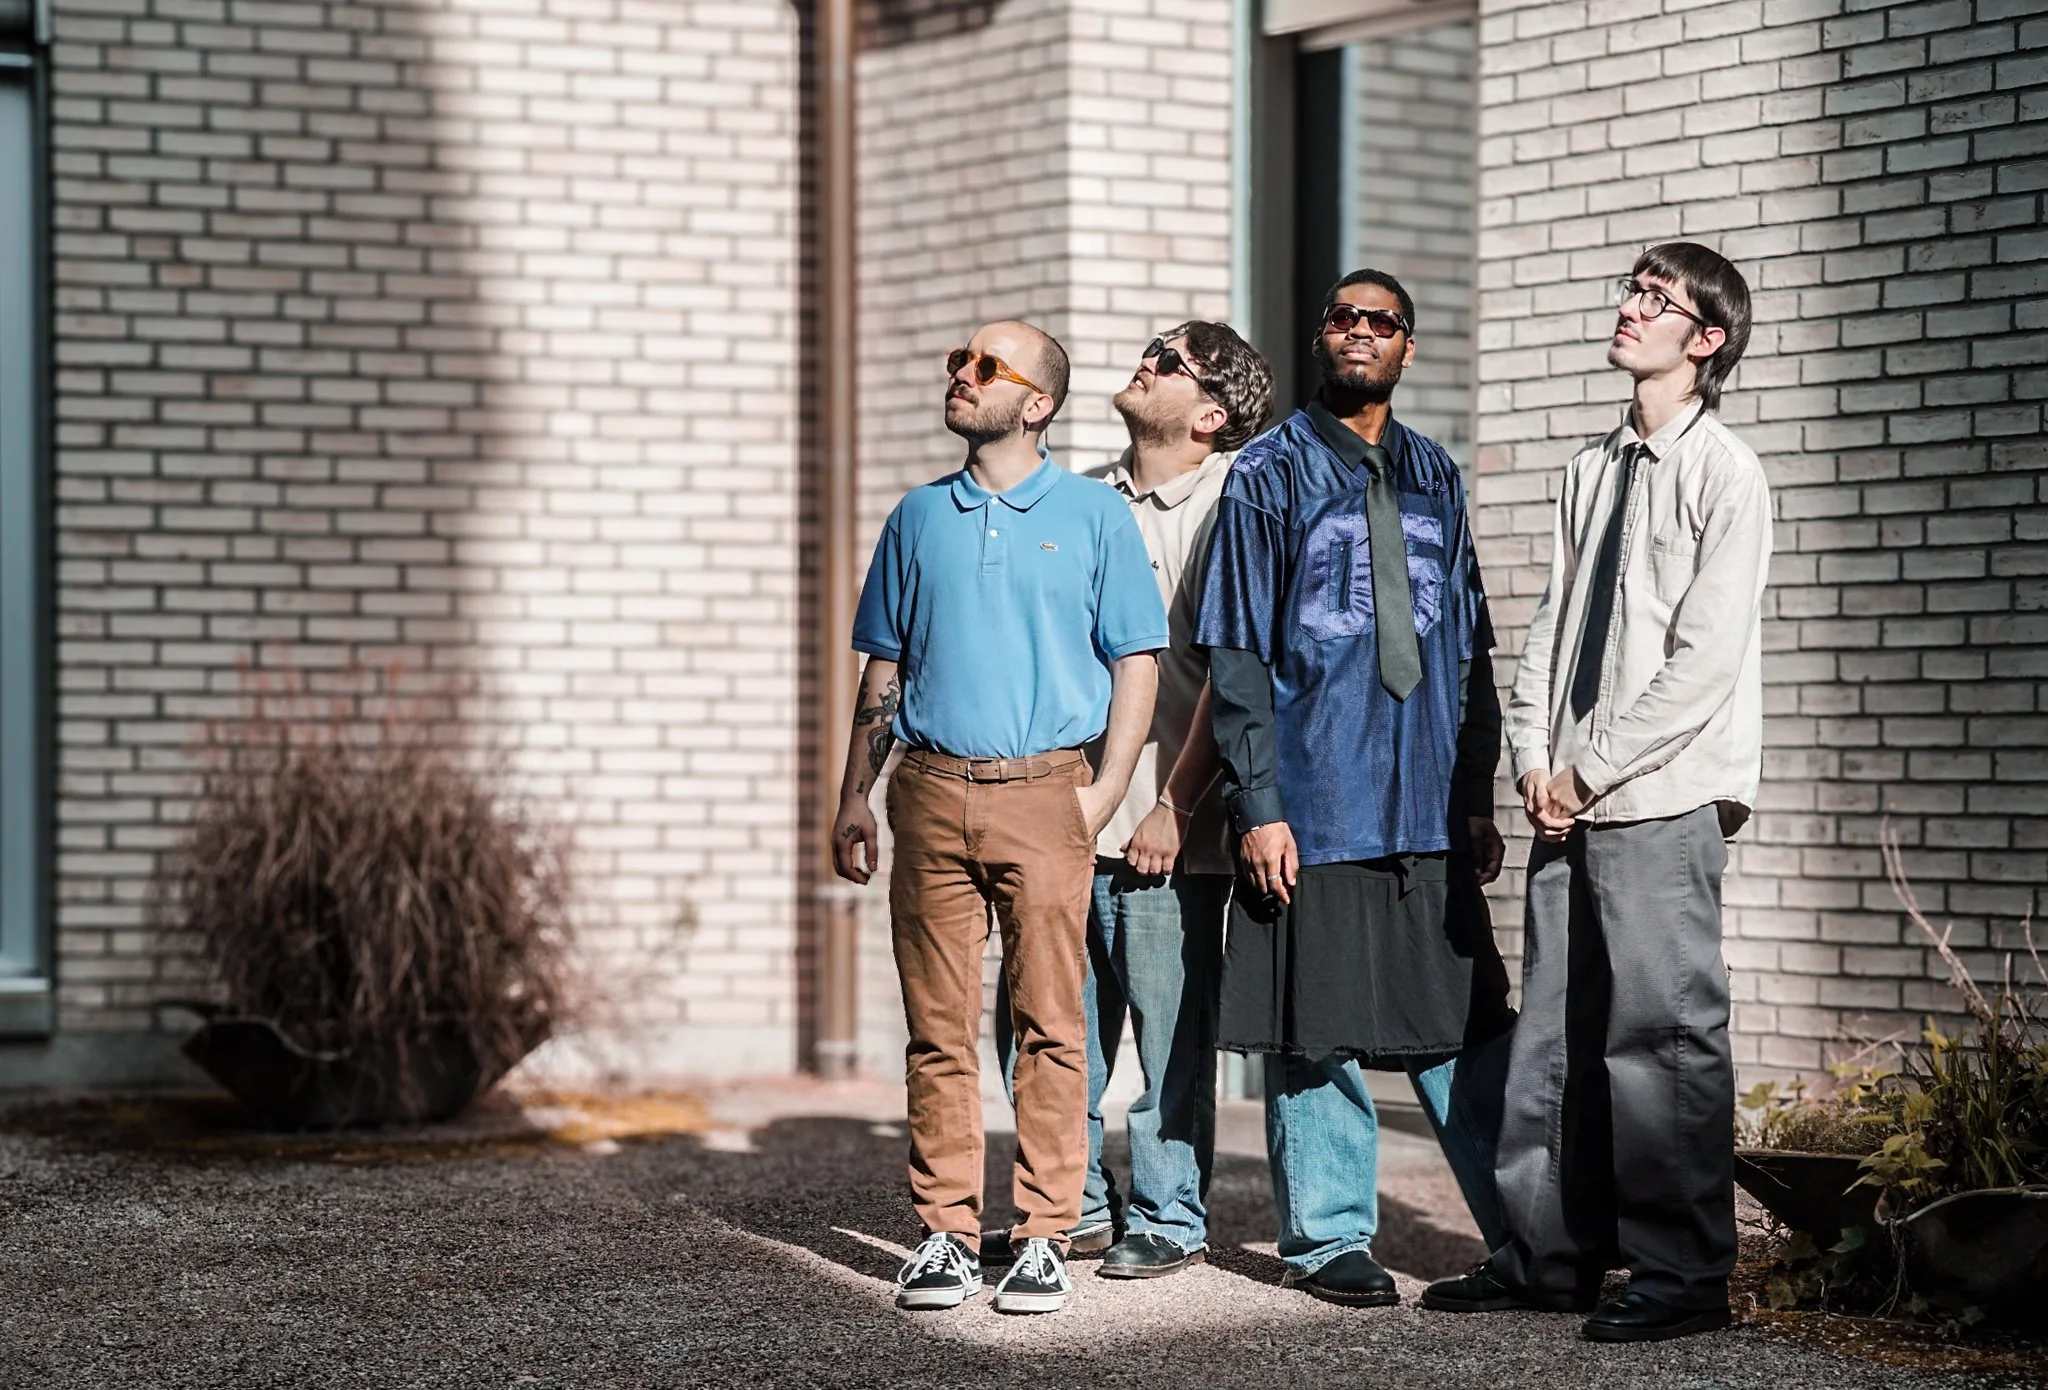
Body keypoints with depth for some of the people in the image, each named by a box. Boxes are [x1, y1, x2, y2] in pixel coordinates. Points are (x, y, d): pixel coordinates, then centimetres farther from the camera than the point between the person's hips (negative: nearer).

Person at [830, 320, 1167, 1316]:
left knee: (1050, 1025, -3)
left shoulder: (1094, 515, 5)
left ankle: (1044, 1238, 1)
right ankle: (945, 1234, 8)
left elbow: (1136, 664, 4)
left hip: (1044, 794, -3)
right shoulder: (919, 517, 14)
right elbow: (882, 670, 19)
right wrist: (854, 797, 12)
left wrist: (1105, 793, -7)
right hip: (931, 793, 3)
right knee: (938, 1028, 2)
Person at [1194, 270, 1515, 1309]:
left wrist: (1477, 795, 11)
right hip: (1314, 804, -3)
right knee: (1316, 1032, 2)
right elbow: (1236, 654, -4)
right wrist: (1257, 806, -11)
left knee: (1466, 1027, 5)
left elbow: (1467, 648, 17)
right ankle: (1330, 1241, 13)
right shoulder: (1269, 475, 0)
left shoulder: (1434, 477, 13)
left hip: (1426, 803, 4)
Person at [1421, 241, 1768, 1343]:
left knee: (1663, 1035, -5)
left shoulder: (1724, 476, -6)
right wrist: (1535, 760, 3)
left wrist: (1591, 767, -11)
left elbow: (1704, 660, -12)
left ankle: (1682, 1275, 1)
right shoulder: (1592, 468, 16)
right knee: (1556, 1035, 9)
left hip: (1661, 805, -7)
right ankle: (1550, 1254, 17)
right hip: (1568, 801, 7)